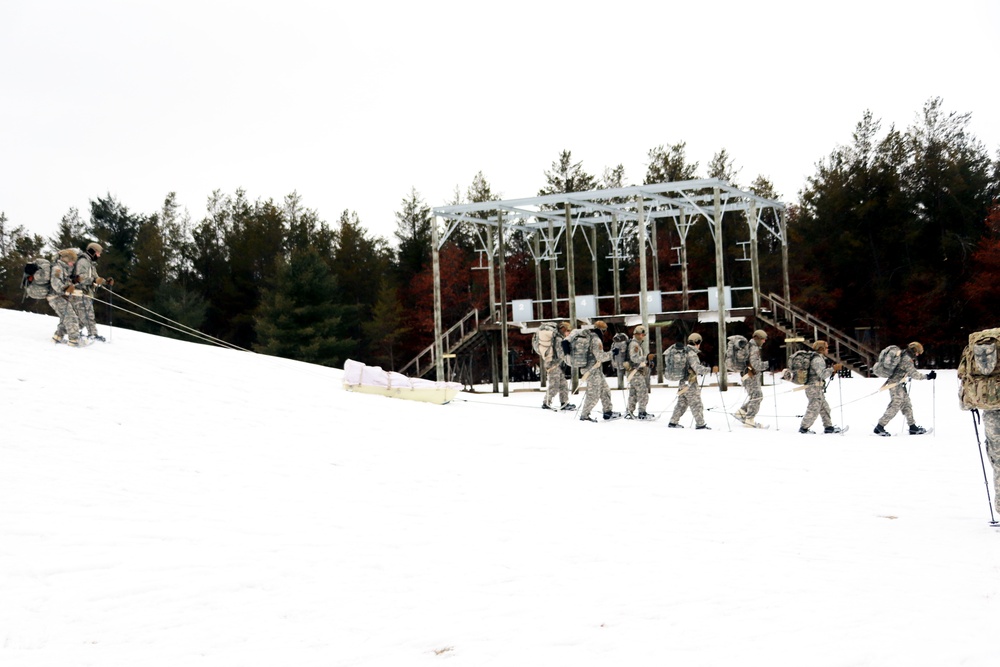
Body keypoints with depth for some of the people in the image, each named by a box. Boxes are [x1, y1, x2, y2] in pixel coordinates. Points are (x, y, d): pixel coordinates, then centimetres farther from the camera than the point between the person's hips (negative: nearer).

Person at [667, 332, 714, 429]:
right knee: (696, 404, 0)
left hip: (682, 382, 9)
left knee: (682, 403, 16)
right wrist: (711, 370, -27)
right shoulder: (691, 354, -18)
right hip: (690, 383, -9)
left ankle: (673, 422, 17)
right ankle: (700, 424, 5)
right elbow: (698, 368, -25)